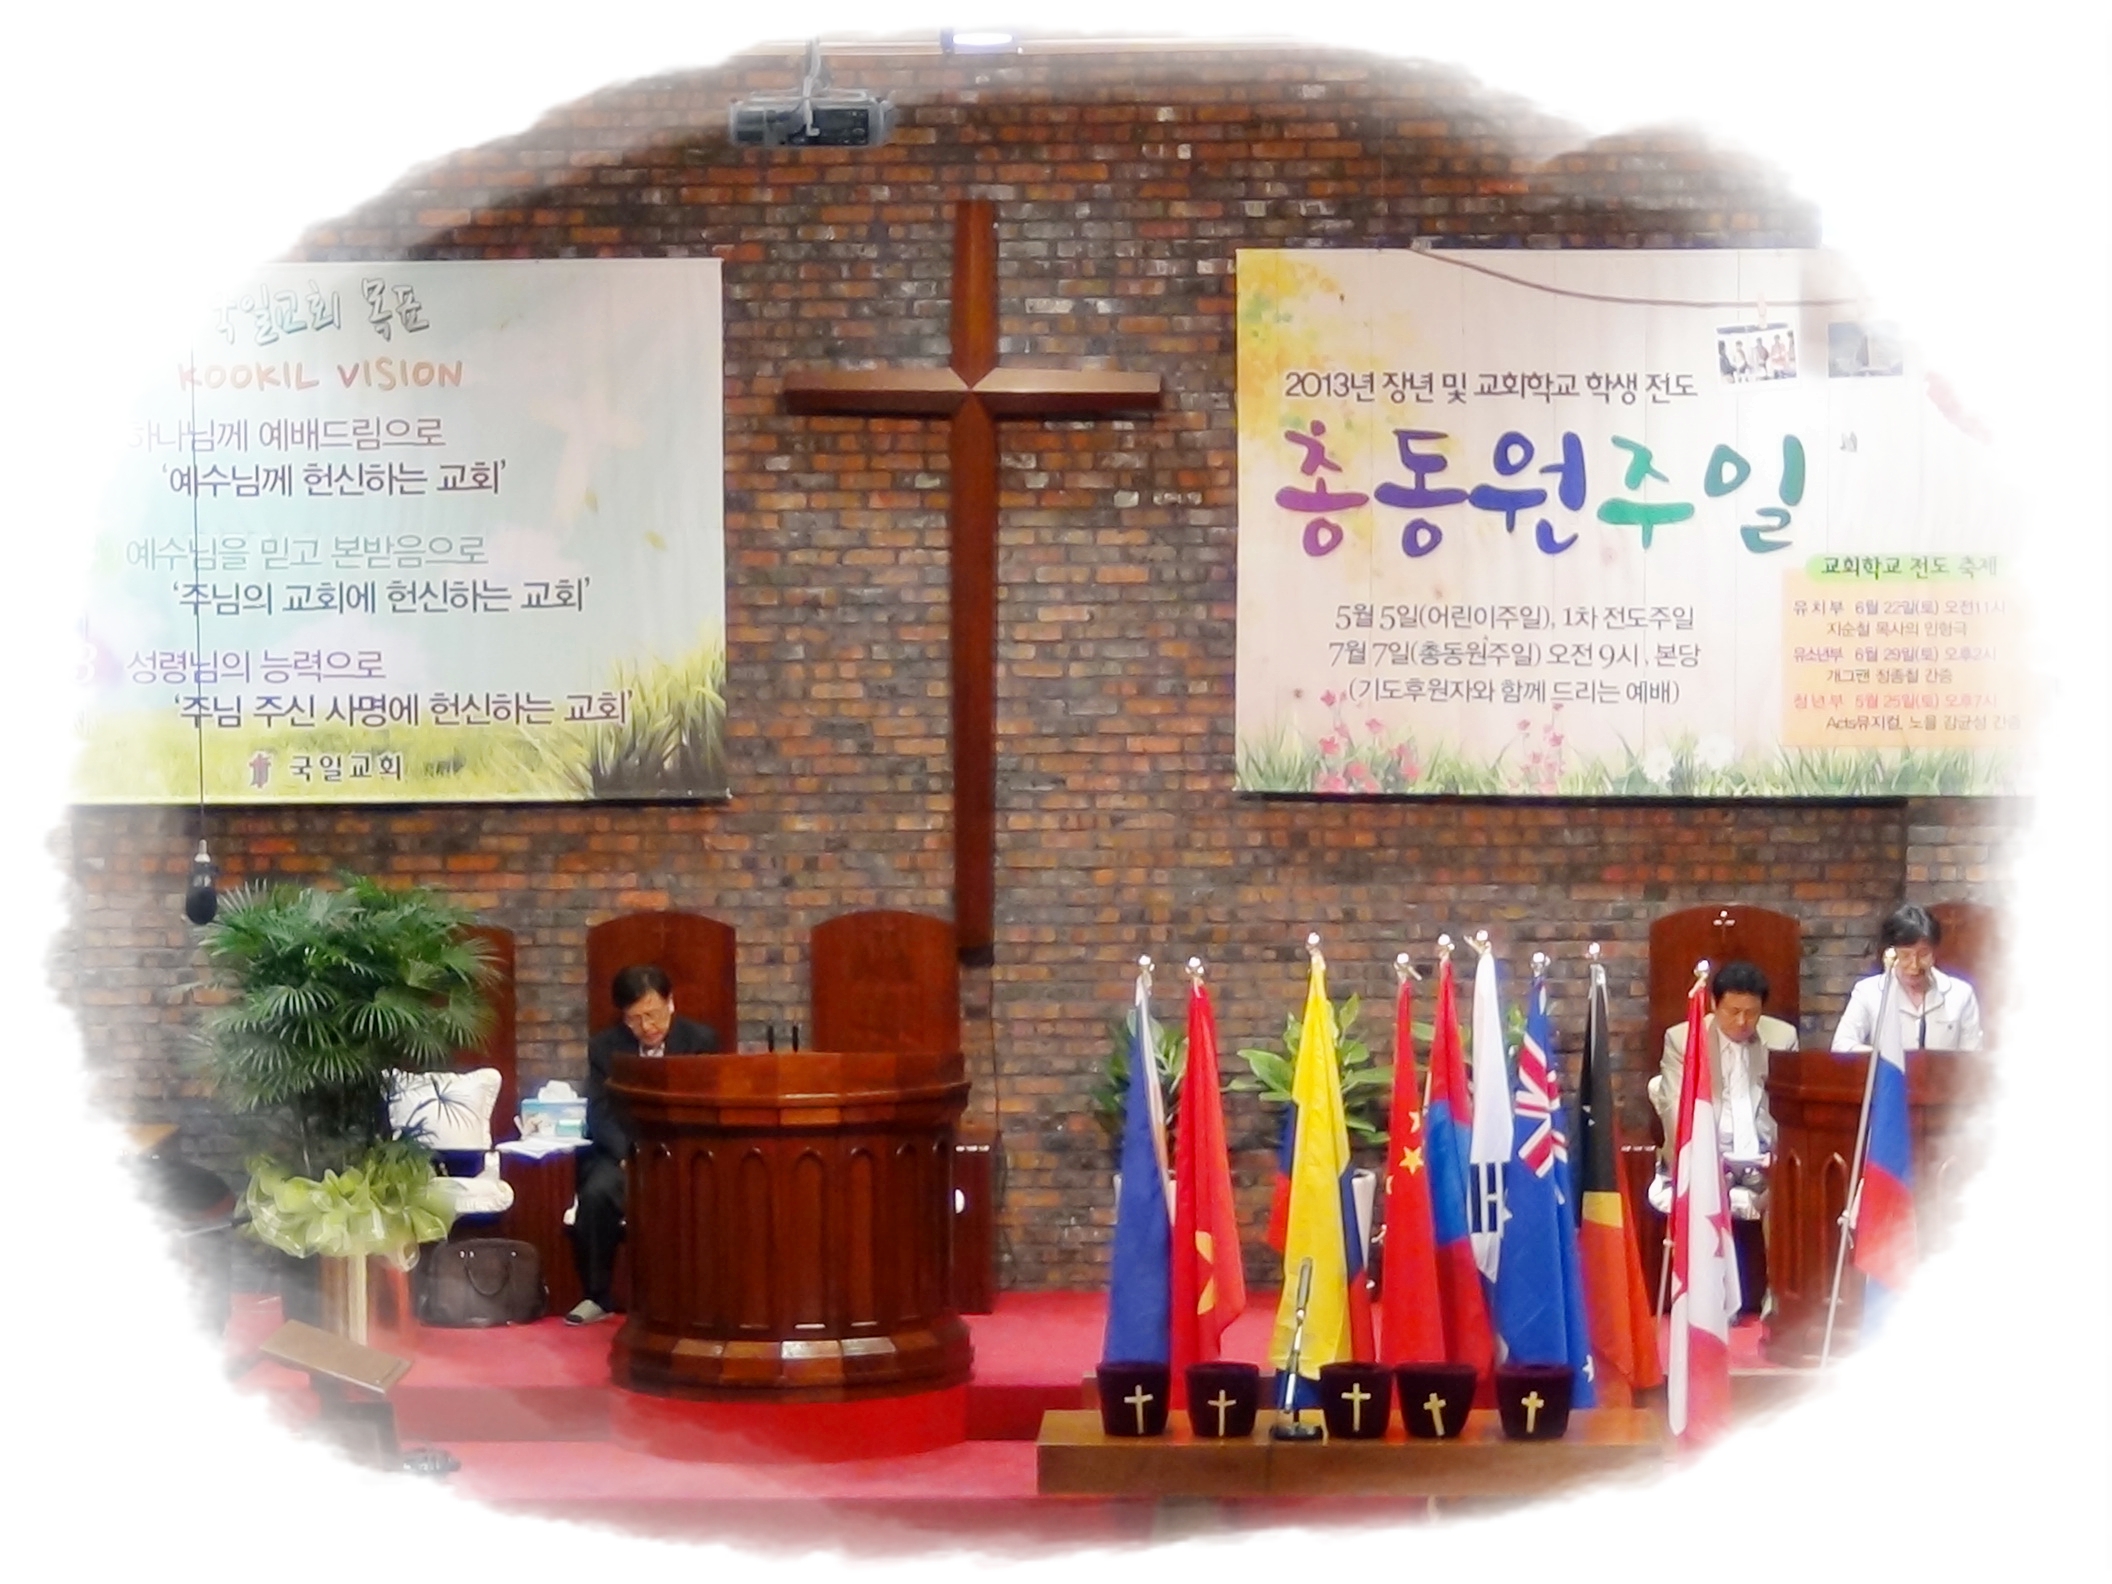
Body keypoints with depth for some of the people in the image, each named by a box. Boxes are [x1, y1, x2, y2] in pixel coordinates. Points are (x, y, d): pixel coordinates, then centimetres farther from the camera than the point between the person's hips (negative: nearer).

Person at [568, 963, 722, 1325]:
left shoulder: (701, 1041, 3)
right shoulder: (604, 1047, 6)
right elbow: (599, 1115, 0)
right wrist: (628, 1155, -20)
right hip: (624, 1152, 1)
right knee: (596, 1194, -30)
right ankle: (598, 1297, -12)